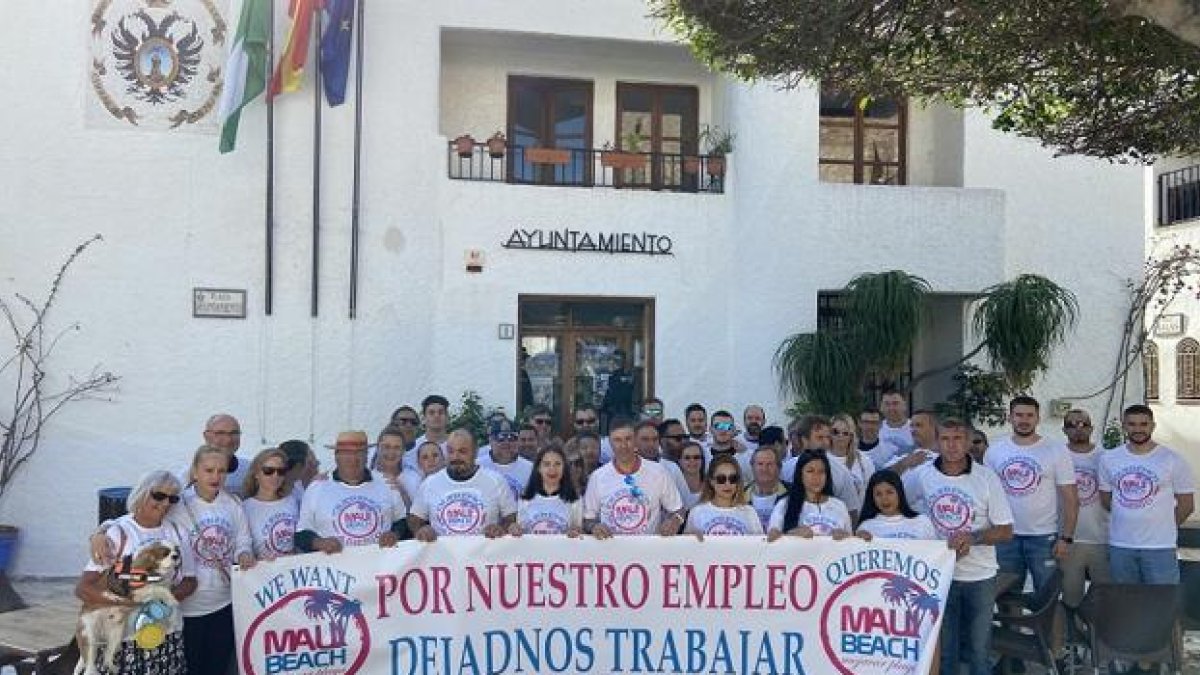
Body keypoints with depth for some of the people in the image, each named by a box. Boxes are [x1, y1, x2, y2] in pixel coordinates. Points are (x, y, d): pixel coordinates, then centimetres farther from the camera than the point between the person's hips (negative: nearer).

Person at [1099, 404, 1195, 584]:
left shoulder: (1172, 460, -5)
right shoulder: (1109, 458, 4)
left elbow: (1186, 504, 0)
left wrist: (1163, 527, 5)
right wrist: (1127, 521, 10)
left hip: (1159, 547, -3)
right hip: (1119, 545, 3)